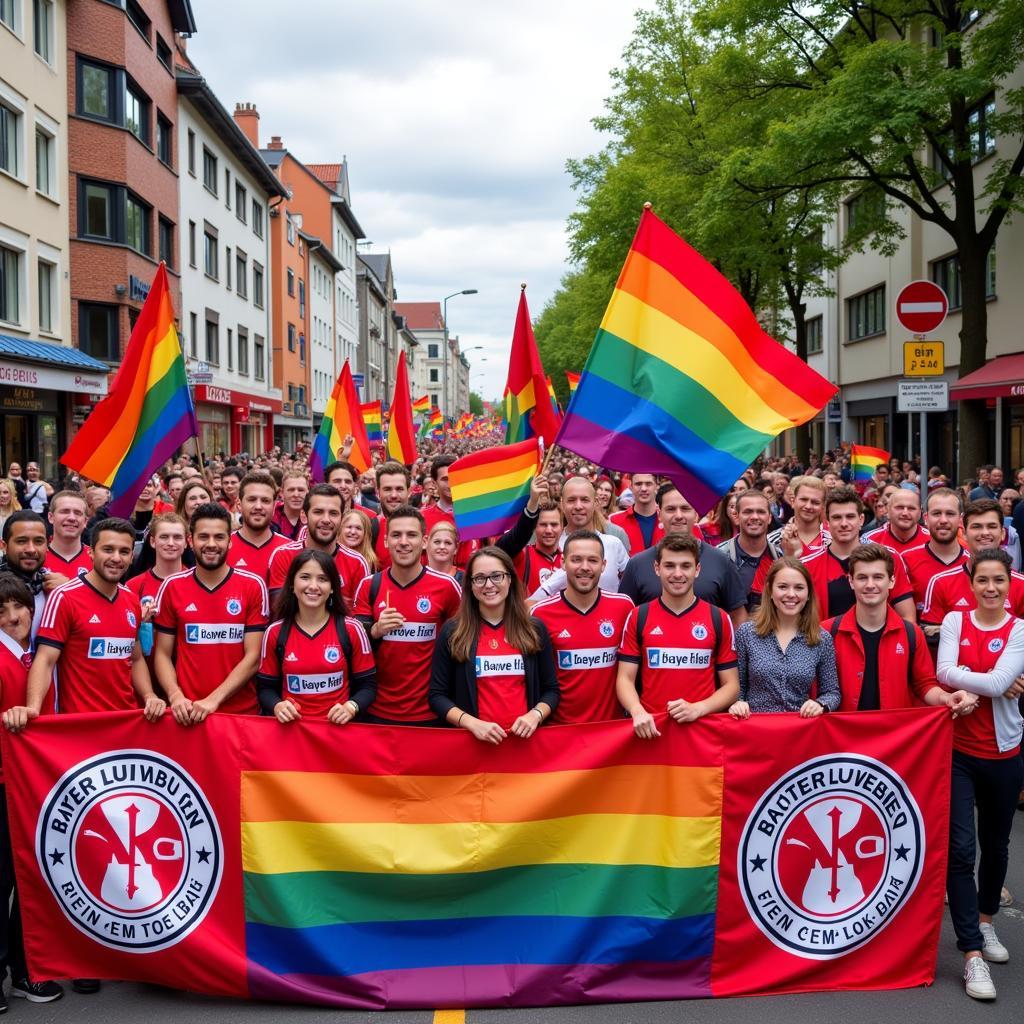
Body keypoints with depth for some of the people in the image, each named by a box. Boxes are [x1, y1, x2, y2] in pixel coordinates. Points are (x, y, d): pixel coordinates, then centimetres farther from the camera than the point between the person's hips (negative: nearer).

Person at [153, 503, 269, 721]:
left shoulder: (253, 585, -4)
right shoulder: (172, 587, 2)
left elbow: (253, 656, -7)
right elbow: (163, 654, 4)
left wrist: (213, 699, -16)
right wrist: (176, 696, -13)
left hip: (242, 713, -1)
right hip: (186, 714, 1)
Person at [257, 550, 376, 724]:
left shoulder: (352, 630, 0)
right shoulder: (275, 632, 4)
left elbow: (368, 685, 6)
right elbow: (265, 688, 10)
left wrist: (351, 707, -12)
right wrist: (277, 706, -10)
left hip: (337, 726, -1)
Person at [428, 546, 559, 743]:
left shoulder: (535, 629, 3)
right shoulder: (452, 631, -2)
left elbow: (551, 689, 7)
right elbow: (437, 695, -2)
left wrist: (535, 715, -11)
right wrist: (471, 723, -16)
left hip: (524, 738, 1)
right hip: (472, 739, -1)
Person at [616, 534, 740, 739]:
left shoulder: (719, 619, 7)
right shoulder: (638, 618, 7)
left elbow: (731, 685, 8)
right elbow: (625, 678, 6)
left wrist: (698, 708, -8)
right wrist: (638, 712, -12)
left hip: (703, 727, 0)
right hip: (651, 730, 1)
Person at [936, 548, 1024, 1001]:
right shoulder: (955, 620, 0)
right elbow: (944, 673, -15)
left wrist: (961, 675, -12)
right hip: (957, 751, -1)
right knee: (961, 849, -9)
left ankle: (985, 922, 40)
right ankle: (972, 955, -5)